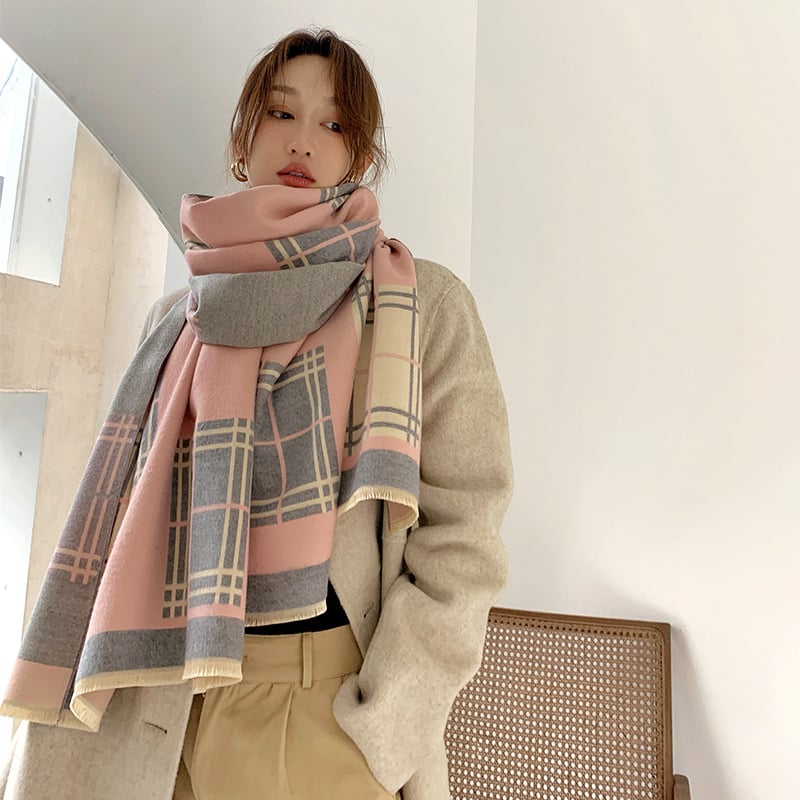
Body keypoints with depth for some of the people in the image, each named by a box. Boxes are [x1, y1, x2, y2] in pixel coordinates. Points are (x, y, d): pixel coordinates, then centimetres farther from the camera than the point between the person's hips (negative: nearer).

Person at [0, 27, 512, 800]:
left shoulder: (424, 303, -5)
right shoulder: (176, 320, 7)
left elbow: (460, 538, -9)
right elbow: (112, 535, 10)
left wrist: (372, 736, -15)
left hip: (330, 701, -3)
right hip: (159, 711, 4)